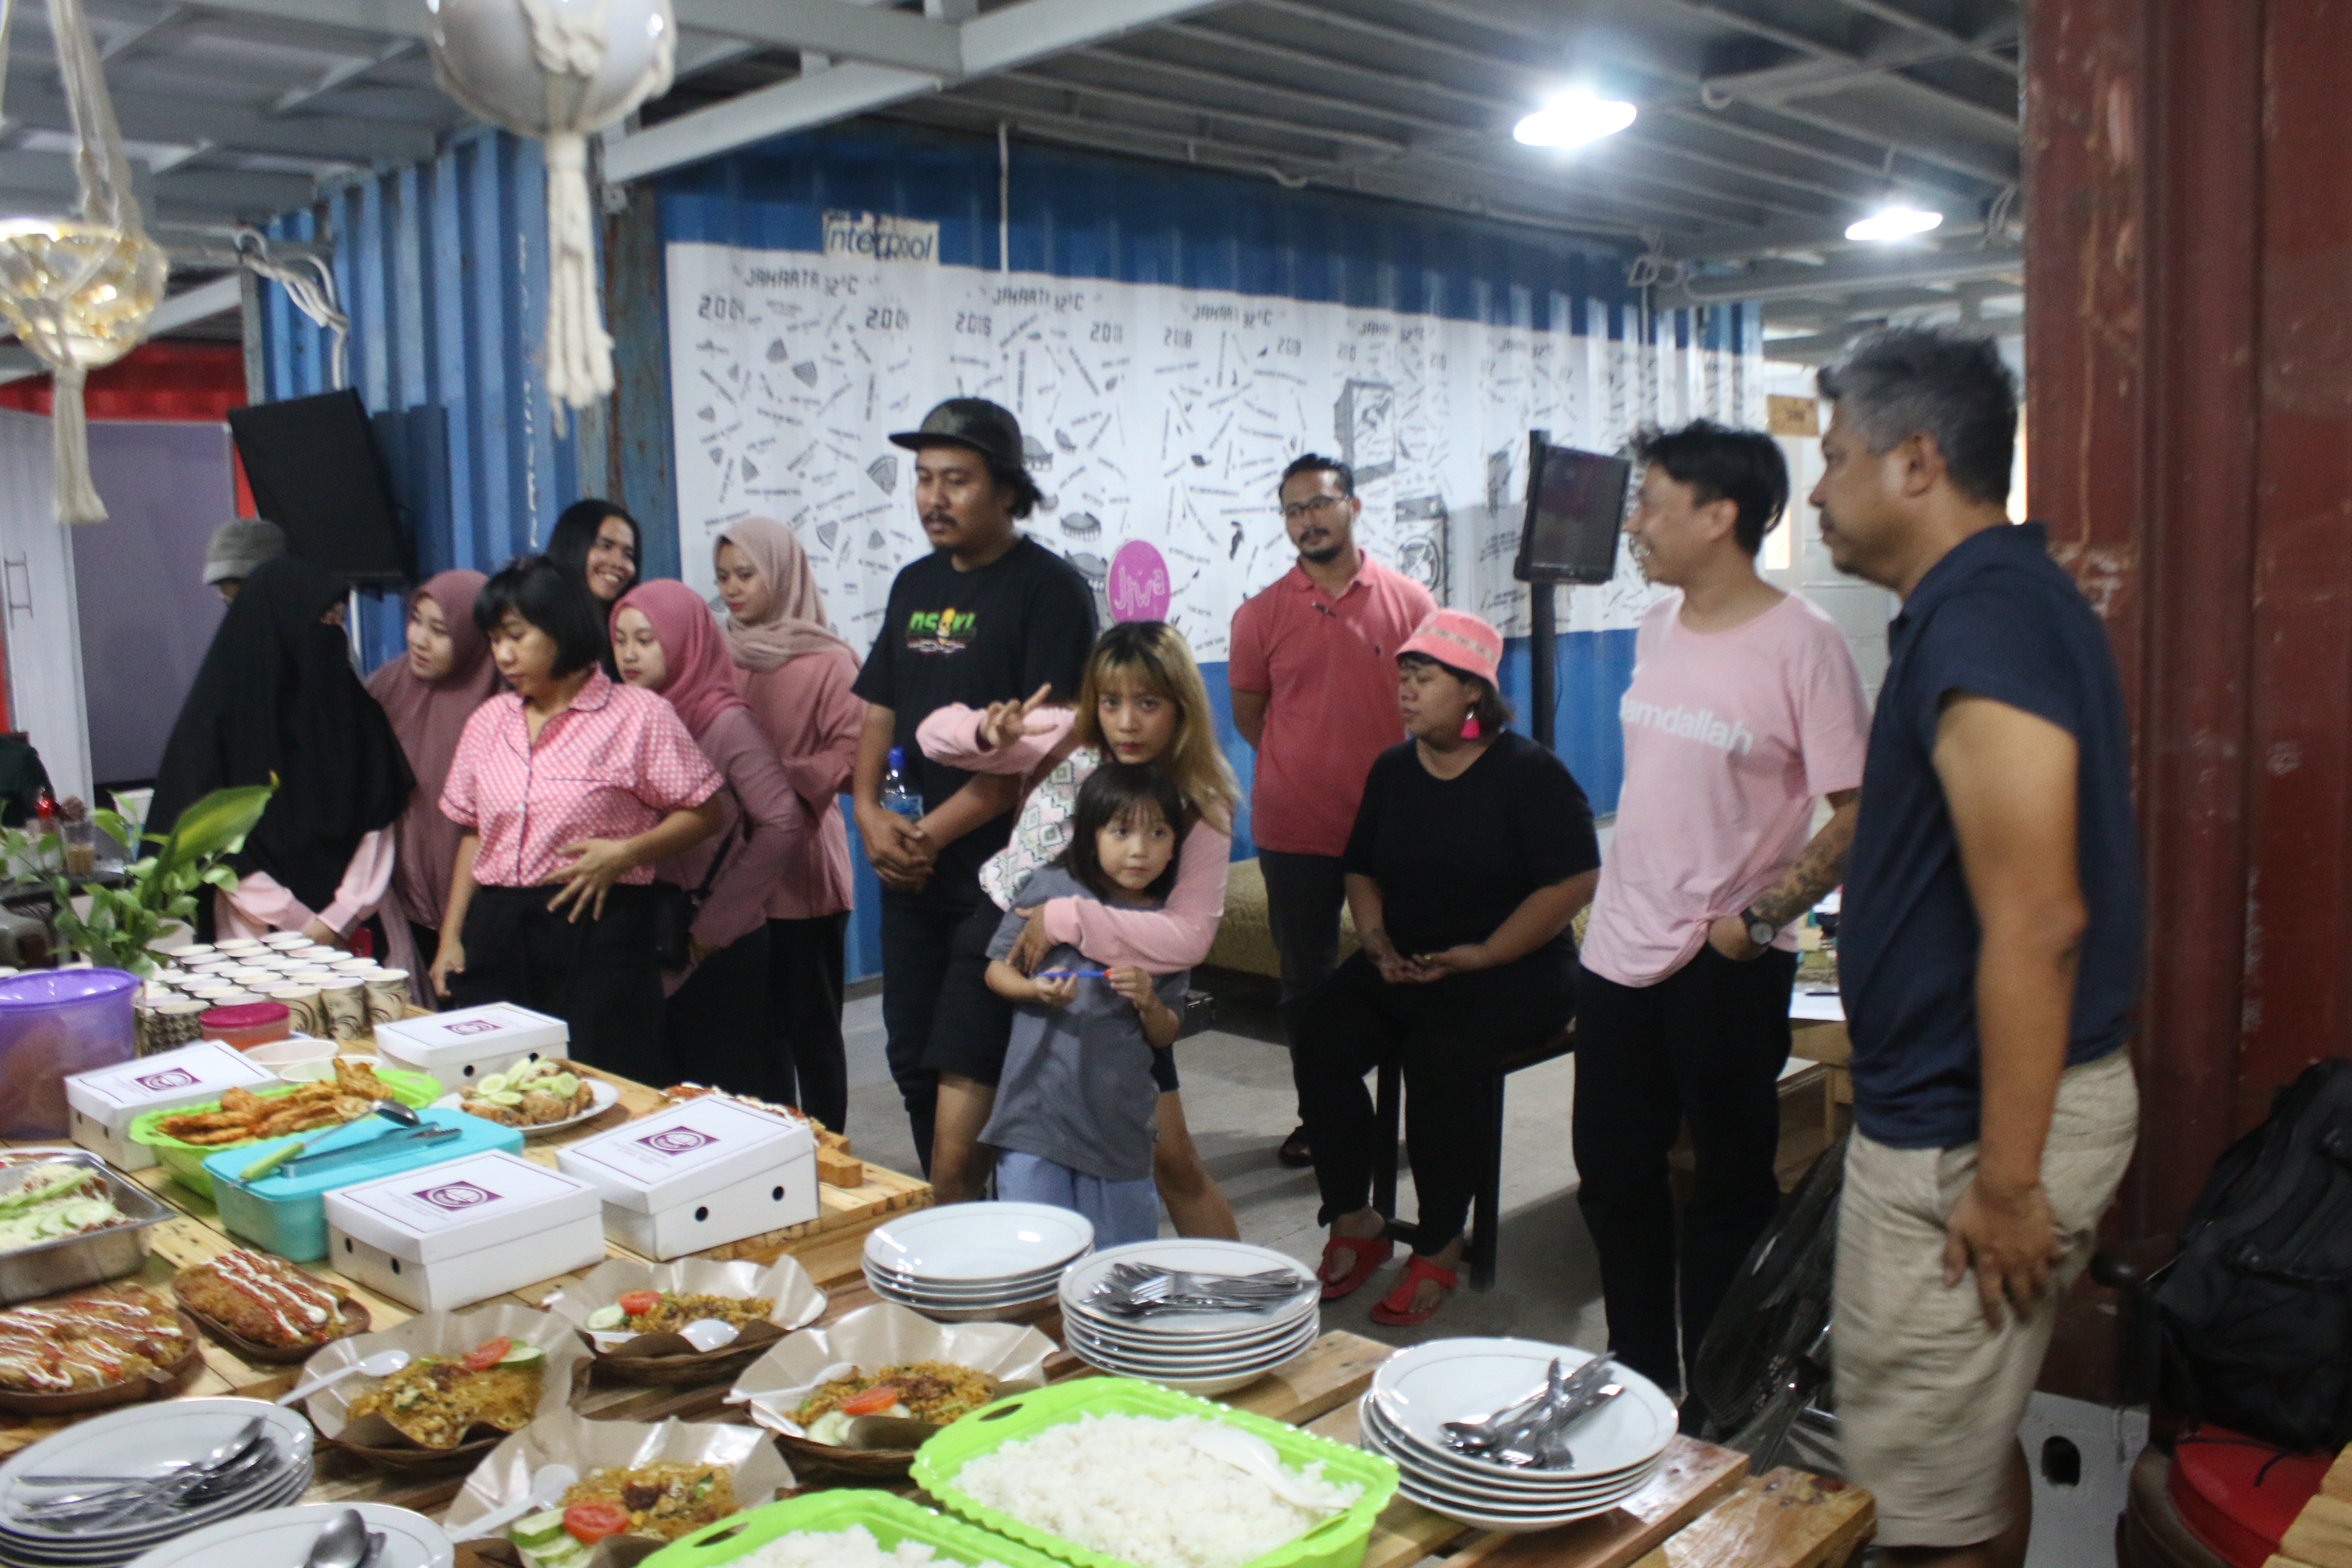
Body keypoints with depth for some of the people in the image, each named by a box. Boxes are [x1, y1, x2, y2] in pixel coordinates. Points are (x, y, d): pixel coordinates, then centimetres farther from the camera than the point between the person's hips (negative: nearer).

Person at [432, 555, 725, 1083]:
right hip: (497, 935, 5)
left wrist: (624, 852, -15)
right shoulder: (488, 723, 14)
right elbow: (474, 835, 19)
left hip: (596, 932, -5)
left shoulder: (639, 714, -3)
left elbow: (704, 812, -2)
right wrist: (451, 936, 12)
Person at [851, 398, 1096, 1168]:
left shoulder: (1049, 587, -9)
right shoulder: (915, 585, 14)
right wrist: (869, 812, -3)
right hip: (909, 873, 7)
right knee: (914, 1059, 14)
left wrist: (935, 832, -16)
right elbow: (881, 709, 15)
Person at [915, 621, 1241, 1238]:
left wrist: (1070, 919, -31)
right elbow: (936, 732, -3)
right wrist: (988, 734, -27)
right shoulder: (1068, 740, -9)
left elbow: (1188, 936, -23)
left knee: (1174, 1158, 0)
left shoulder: (1201, 809, -13)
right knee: (955, 1159, 4)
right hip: (1003, 942, 1)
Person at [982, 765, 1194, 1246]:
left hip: (1117, 1118, 1)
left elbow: (1166, 1036, 8)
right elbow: (997, 968, 6)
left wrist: (1148, 1002, -12)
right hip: (1039, 1107, -1)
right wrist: (1035, 990, -14)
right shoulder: (1050, 888, 0)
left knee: (1122, 1257, 8)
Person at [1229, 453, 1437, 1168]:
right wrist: (1308, 767, 5)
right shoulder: (1260, 616, -1)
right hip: (1294, 831, 1)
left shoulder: (1410, 603, -2)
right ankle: (1318, 1115, 28)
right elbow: (1248, 714, 9)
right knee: (1306, 979, 12)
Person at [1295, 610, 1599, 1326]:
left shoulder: (1527, 772, -7)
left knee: (1438, 1052, -33)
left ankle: (1439, 1250, -13)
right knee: (1317, 1033, -21)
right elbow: (1362, 869, 19)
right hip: (1404, 965, 6)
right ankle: (1354, 1224, -8)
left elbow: (1574, 883, -13)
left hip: (1515, 970, -5)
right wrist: (1376, 940, -1)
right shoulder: (1392, 770, 11)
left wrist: (1481, 956, -18)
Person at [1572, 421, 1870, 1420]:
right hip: (1620, 952, 7)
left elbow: (1860, 815, -15)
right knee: (1614, 1178, 15)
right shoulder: (1656, 628, 7)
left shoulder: (1801, 644, -14)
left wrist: (1759, 917, -20)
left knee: (1730, 1190, 8)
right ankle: (1641, 1378, 33)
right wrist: (1621, 907, 15)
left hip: (1727, 965, -7)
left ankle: (1717, 1408, 24)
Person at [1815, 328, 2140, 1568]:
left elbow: (2036, 920, -26)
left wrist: (2007, 1179, -23)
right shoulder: (2005, 598, 12)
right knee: (1973, 1456, 23)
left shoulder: (1980, 621, -21)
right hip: (1964, 1106, 10)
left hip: (1966, 1128, -10)